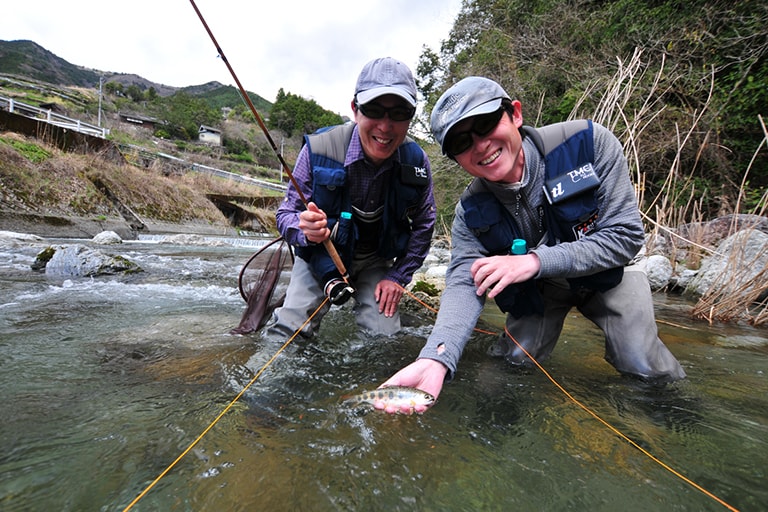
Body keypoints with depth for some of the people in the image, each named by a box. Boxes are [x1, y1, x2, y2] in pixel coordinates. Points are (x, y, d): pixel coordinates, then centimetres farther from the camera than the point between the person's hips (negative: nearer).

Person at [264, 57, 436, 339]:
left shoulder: (416, 161, -16)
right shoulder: (319, 149, -24)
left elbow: (422, 225, -2)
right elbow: (286, 214, -15)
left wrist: (398, 276, -6)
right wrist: (306, 230, -39)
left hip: (376, 261, 2)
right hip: (321, 257, -1)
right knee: (285, 335, -11)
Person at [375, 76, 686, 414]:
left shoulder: (589, 142, -28)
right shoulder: (471, 212, -22)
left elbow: (626, 236, -25)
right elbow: (464, 283, -30)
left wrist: (535, 261, -36)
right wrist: (435, 358, -49)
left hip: (605, 275, -1)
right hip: (537, 288, 2)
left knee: (645, 370, -13)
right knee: (512, 362, -7)